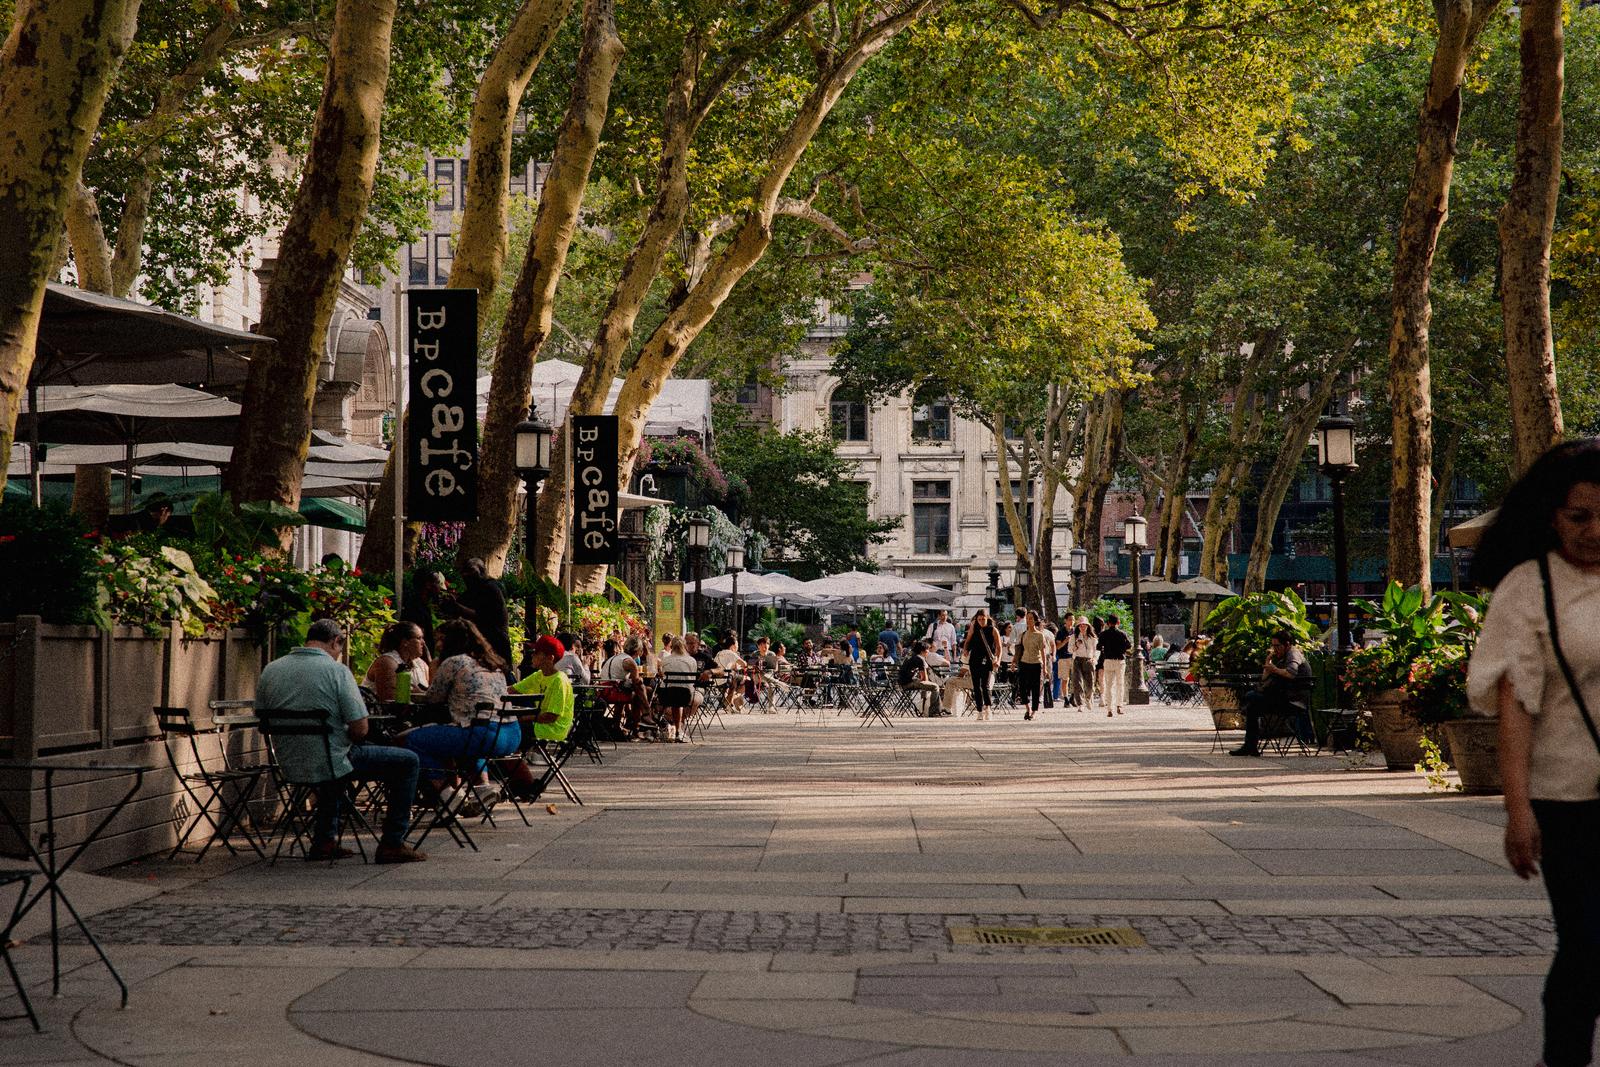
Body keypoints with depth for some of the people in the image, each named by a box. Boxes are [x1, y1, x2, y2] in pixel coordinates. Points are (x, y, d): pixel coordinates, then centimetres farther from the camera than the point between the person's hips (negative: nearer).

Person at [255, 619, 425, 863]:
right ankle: (392, 844, 8)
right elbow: (360, 730, -17)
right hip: (328, 764, -6)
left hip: (290, 766, 6)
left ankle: (324, 840, 33)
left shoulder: (269, 671, 2)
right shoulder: (337, 671, -14)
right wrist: (351, 739, 6)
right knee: (407, 762, 9)